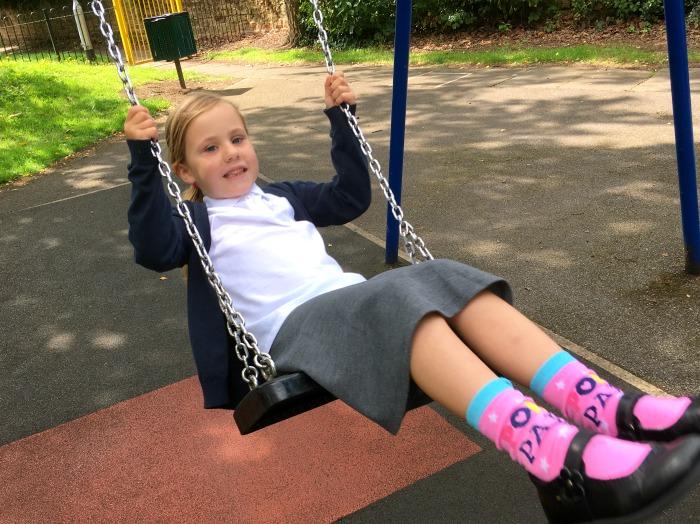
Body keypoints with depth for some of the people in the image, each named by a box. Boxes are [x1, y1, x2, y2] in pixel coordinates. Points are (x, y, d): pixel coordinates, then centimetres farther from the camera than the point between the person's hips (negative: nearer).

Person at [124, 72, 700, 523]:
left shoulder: (280, 197, 29)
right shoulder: (199, 223, 13)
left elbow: (351, 197, 33)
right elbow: (154, 249, -8)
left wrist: (341, 118, 29)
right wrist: (143, 157, -13)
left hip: (352, 300, 6)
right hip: (292, 324, -6)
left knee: (445, 278, -23)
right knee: (400, 296, -36)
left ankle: (603, 407, -35)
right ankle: (553, 454, -53)